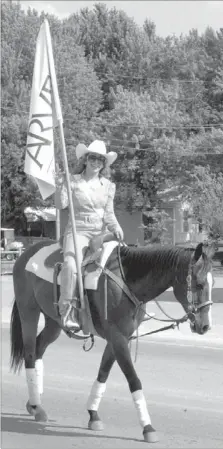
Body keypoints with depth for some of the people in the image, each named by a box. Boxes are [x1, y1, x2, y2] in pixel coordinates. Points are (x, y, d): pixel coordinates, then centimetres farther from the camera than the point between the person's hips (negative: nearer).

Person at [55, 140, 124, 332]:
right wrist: (60, 187, -19)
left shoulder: (108, 186, 12)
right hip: (78, 231, -4)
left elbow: (109, 213, 9)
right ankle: (68, 311, -29)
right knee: (71, 265, -30)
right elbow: (61, 205, -5)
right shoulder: (73, 181, 3)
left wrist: (116, 227, -9)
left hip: (101, 232, 4)